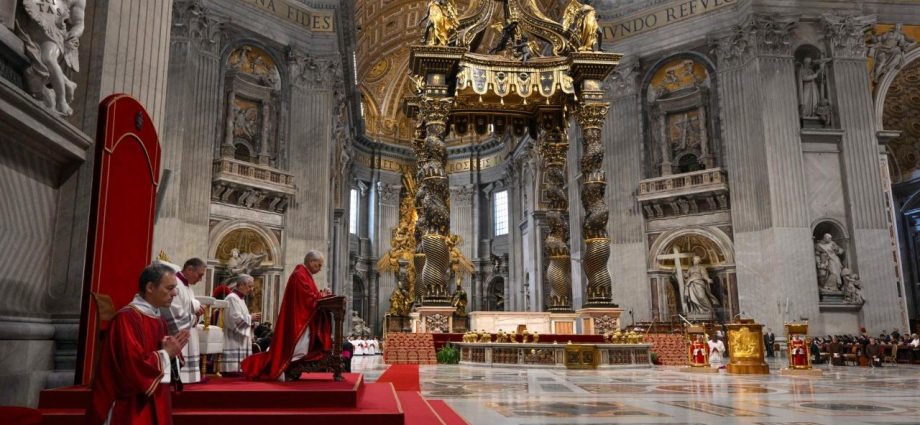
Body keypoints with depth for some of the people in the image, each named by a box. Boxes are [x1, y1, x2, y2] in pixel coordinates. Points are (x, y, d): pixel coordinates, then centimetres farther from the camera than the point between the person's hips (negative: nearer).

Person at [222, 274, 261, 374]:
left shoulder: (240, 299, 19)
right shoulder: (232, 298, -11)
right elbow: (234, 318, -20)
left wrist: (251, 319, 8)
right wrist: (250, 318, -10)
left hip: (240, 343, 10)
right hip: (233, 343, -10)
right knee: (233, 370, -11)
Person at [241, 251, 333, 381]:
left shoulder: (305, 275, 17)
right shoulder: (300, 275, -16)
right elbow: (308, 298, -20)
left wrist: (321, 294, 2)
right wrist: (322, 296, -6)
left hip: (301, 320, 10)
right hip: (298, 320, -10)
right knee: (297, 349, -9)